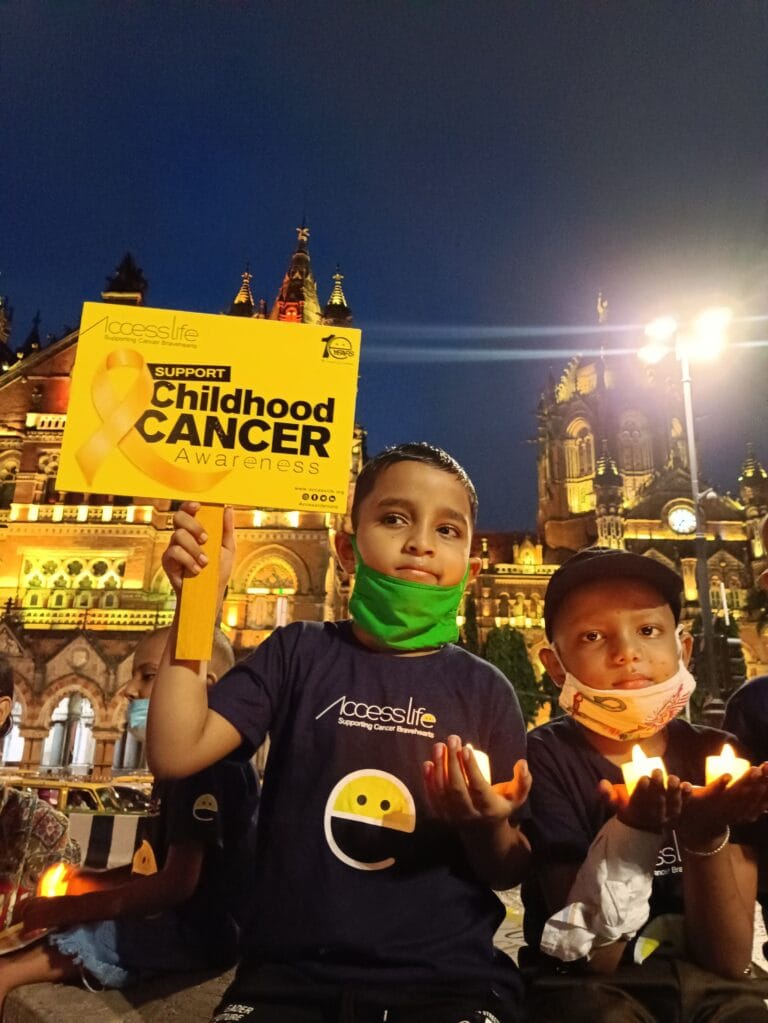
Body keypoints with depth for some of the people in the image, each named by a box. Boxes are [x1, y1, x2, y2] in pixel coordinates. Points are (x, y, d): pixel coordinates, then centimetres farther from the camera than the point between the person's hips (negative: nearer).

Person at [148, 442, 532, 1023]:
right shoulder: (300, 653, 2)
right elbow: (175, 752, -7)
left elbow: (510, 872, 7)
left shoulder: (486, 691, 2)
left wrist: (487, 826, -16)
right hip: (290, 973, 0)